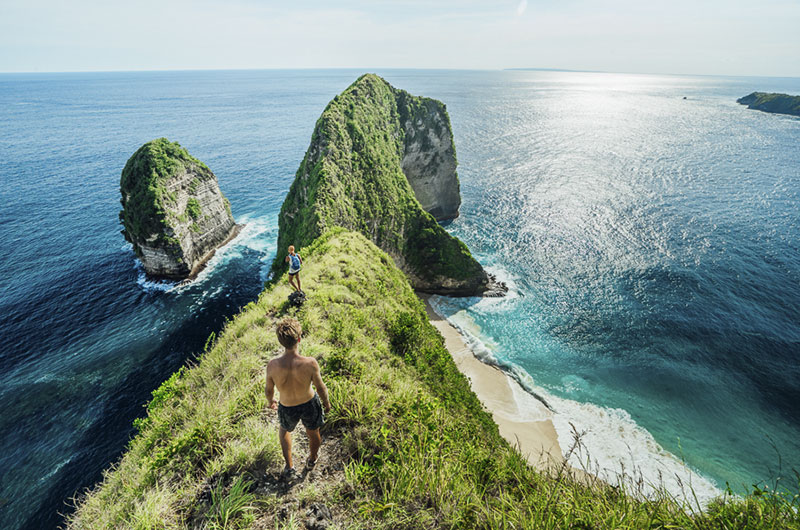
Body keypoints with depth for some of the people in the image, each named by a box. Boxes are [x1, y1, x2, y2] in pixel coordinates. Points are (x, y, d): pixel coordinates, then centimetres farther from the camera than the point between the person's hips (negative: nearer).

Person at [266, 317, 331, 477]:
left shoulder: (272, 365, -28)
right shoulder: (310, 363, -33)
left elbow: (269, 390, -9)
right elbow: (320, 388, -16)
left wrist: (270, 402, 15)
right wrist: (326, 402, 5)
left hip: (287, 408, 1)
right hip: (309, 404, -1)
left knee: (285, 431, 36)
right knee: (313, 434, 31)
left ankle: (289, 467, 46)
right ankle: (311, 460, 59)